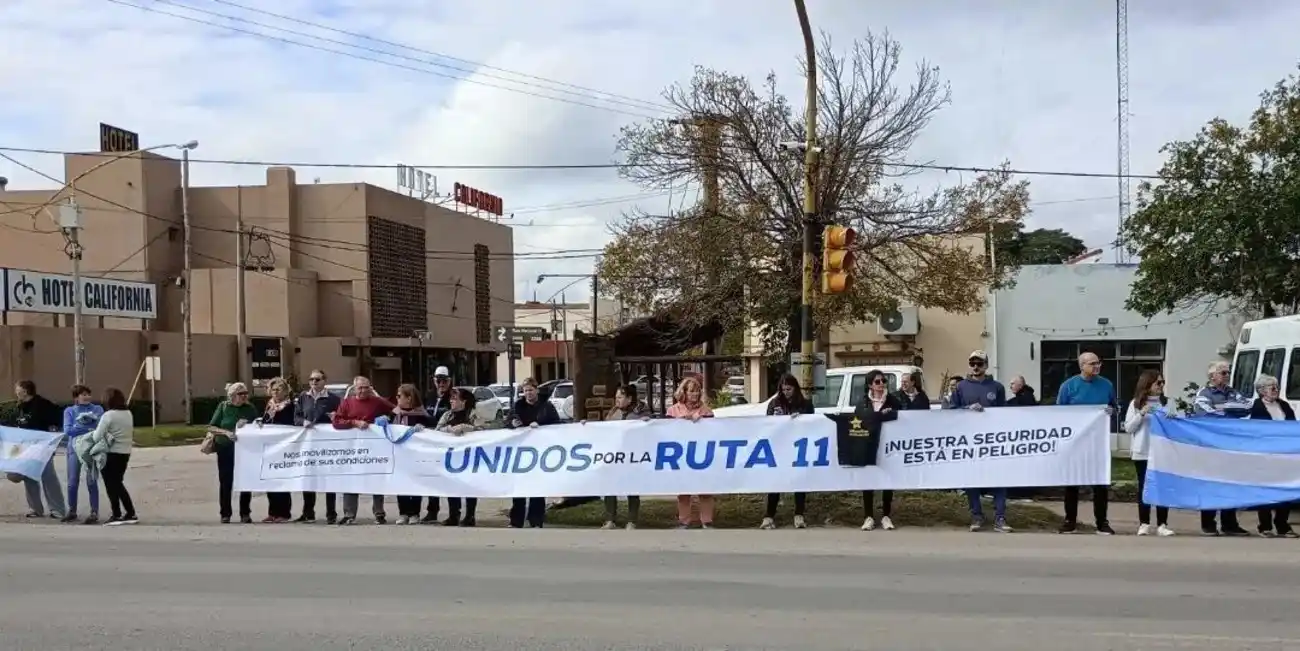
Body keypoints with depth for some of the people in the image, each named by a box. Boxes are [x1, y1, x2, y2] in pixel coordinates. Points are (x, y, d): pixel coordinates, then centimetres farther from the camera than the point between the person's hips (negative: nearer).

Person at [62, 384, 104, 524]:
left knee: (92, 481, -6)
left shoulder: (98, 409, 9)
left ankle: (94, 513, -2)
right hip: (75, 447, 1)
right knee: (73, 481, 2)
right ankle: (72, 511, 16)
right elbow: (67, 430, -5)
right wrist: (88, 429, -11)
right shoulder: (69, 411, 8)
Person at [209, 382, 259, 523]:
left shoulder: (250, 408, 1)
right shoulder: (223, 407, -2)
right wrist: (226, 432, -20)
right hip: (225, 449, -1)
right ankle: (225, 514, 11)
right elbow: (211, 428, -3)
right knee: (225, 482, 2)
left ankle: (245, 514, 12)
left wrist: (249, 425, -17)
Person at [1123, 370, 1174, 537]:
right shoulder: (1136, 403, 2)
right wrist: (1141, 414, -12)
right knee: (1144, 487, 4)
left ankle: (1162, 524, 4)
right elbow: (1128, 428, -1)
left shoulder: (1166, 402, 6)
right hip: (1142, 453, -1)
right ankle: (1144, 524, 9)